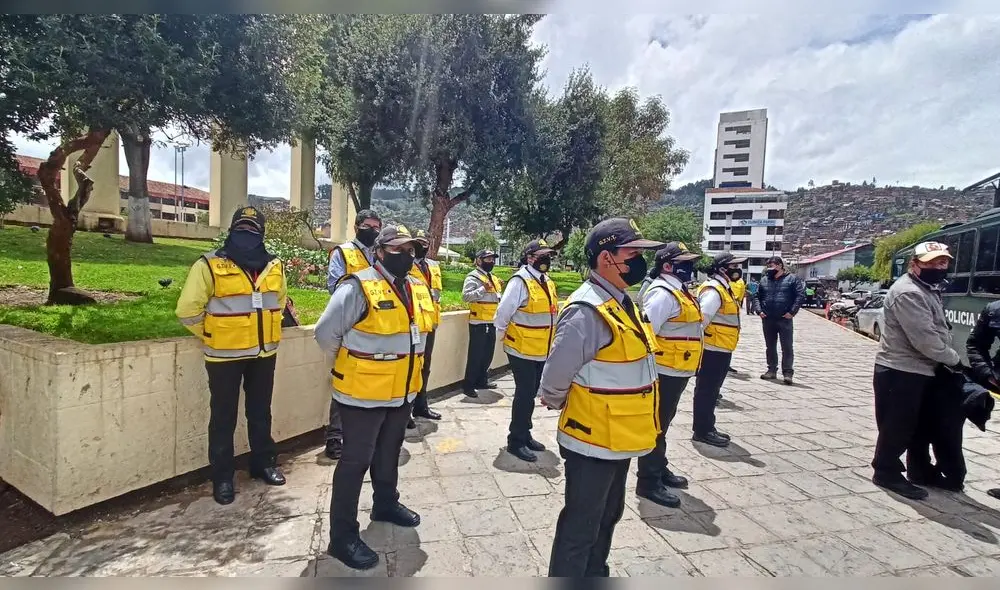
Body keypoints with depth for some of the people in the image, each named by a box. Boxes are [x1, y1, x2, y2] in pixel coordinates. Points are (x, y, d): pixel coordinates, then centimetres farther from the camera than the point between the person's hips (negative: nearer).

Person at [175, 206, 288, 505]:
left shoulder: (274, 266, 3)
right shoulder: (210, 265, -12)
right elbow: (187, 310, -11)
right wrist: (213, 336, -4)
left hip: (264, 353, 4)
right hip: (225, 356, -4)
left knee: (260, 412, 18)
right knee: (224, 418, 7)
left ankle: (264, 463, 35)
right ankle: (222, 477, 23)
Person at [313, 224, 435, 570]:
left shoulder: (417, 289, 4)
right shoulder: (359, 287, -20)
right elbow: (326, 333, -18)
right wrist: (351, 365, -3)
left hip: (402, 391, 7)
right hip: (363, 392, -7)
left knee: (389, 452, 24)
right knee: (356, 460, 4)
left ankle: (386, 504, 45)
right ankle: (343, 536, 19)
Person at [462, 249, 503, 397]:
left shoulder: (493, 277, 17)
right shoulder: (473, 277, -10)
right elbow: (465, 296, -20)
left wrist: (500, 290, 9)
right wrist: (483, 289, -27)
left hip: (492, 322, 8)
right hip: (478, 322, -8)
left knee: (488, 354, 16)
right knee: (475, 355, -4)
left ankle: (482, 380, 29)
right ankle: (468, 385, 5)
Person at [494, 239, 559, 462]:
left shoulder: (547, 282, 9)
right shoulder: (520, 281, -18)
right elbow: (503, 313, -18)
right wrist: (502, 337, -6)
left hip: (541, 351, 8)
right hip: (522, 350, -8)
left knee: (530, 394, 17)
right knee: (525, 394, -2)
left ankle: (524, 434, 32)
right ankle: (515, 441, 12)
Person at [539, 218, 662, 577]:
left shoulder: (620, 303, 5)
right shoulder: (587, 312, -26)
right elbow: (555, 378, -23)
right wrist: (559, 406, -4)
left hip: (618, 439, 10)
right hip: (593, 441, -9)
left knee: (607, 517, 26)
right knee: (580, 526, 8)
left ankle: (595, 574, 47)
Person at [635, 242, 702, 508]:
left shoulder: (677, 291, 13)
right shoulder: (663, 294, -20)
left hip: (675, 372, 10)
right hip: (665, 372, -10)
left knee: (663, 423, 21)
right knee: (656, 426, -1)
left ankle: (659, 469, 36)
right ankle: (648, 482, 10)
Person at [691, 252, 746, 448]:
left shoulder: (723, 288, 16)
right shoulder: (713, 290, -17)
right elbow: (701, 319, -25)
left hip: (720, 350, 10)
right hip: (712, 350, -10)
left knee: (711, 391, 17)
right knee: (706, 391, -1)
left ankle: (706, 427, 28)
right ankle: (702, 431, 8)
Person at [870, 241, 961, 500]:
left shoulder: (928, 289, 15)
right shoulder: (908, 293, -21)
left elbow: (936, 331, 17)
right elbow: (925, 339, -23)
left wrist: (949, 359, 5)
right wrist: (954, 360, -9)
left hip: (918, 370, 10)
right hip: (900, 371, -10)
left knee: (916, 424, 20)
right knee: (897, 425, 0)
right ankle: (886, 472, 12)